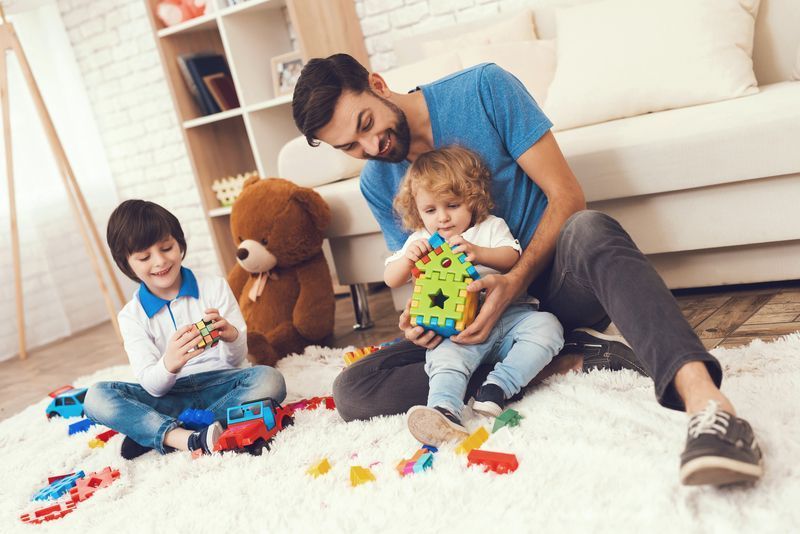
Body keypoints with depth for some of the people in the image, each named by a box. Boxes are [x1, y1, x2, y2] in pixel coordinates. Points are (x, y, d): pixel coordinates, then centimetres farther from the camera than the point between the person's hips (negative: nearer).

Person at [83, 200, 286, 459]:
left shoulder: (215, 287, 0)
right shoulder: (132, 316, 2)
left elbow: (236, 359, 0)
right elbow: (151, 386, -8)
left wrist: (231, 337, -25)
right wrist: (169, 364, -32)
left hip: (219, 384, 0)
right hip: (170, 396, 1)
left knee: (269, 380, -30)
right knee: (96, 397, -21)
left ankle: (149, 432, -28)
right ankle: (190, 439, -38)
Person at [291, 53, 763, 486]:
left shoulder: (483, 88, -8)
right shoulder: (377, 184, 4)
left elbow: (567, 197, -11)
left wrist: (514, 282, -25)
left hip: (552, 278, -3)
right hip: (480, 309, 4)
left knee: (589, 229, -38)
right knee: (353, 391, -17)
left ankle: (702, 397, -55)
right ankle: (569, 359, -21)